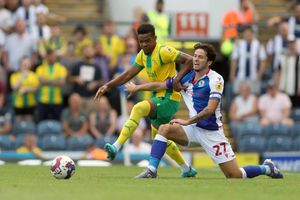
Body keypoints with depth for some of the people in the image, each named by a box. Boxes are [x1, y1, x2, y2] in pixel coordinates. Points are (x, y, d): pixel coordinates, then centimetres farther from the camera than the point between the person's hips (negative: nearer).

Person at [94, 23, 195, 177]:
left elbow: (189, 60, -20)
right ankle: (186, 169, 33)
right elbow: (128, 74, 14)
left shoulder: (163, 52, -16)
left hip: (169, 99, -10)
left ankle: (116, 147, -37)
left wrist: (177, 80, -27)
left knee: (138, 108, -29)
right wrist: (107, 86, 4)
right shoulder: (143, 55, 10)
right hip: (160, 99, 10)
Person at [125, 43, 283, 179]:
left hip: (212, 131, -6)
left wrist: (188, 121, -25)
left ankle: (267, 168, 17)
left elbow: (210, 109, -23)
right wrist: (137, 88, 24)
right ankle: (151, 171, -17)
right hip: (194, 129, 6)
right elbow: (161, 85, 18)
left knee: (234, 175, -9)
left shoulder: (215, 79, -15)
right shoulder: (187, 77, 4)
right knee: (164, 129, -17)